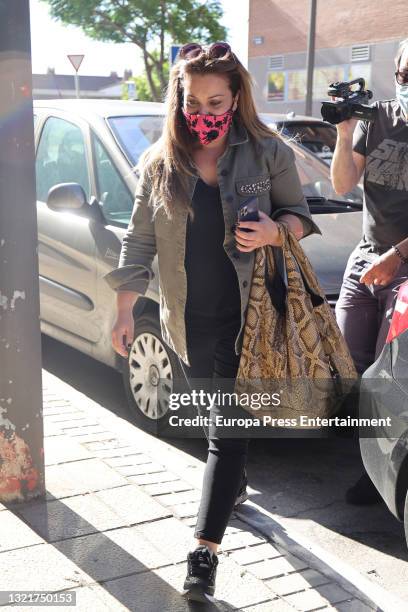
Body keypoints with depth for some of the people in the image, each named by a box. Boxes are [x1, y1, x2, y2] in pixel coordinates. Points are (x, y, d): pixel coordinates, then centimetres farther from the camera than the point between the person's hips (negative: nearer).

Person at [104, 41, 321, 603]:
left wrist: (274, 231, -19)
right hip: (189, 320, 3)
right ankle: (232, 483, 46)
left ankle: (205, 551, 0)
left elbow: (298, 214, 5)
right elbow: (139, 241, 5)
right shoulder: (158, 164, 2)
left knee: (228, 428, -4)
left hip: (248, 317, -3)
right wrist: (125, 311, 1)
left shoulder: (268, 153, -3)